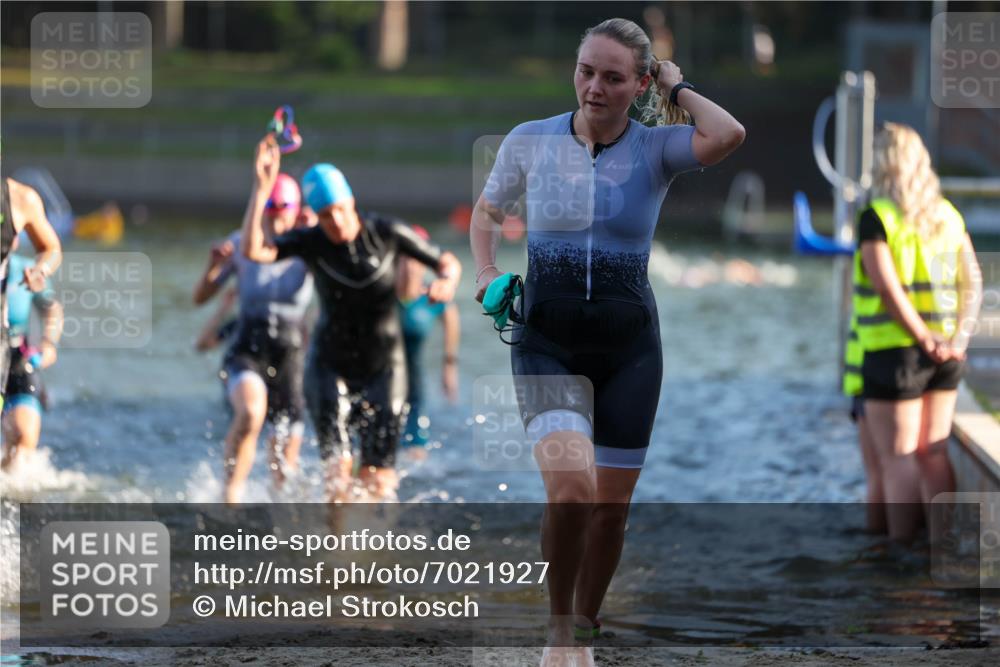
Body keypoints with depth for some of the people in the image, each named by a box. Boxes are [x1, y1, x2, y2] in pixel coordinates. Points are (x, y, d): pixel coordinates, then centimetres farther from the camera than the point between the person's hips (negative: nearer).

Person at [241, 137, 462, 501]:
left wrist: (446, 282, -26)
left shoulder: (387, 233, -11)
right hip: (331, 367, -1)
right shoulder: (310, 242, -12)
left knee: (377, 483, -2)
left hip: (383, 368, 1)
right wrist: (261, 187, -33)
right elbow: (253, 250, -29)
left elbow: (447, 262, -1)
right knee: (338, 471, -16)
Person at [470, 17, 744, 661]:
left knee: (611, 506, 7)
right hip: (548, 338, -1)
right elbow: (487, 210, 19)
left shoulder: (656, 148, -3)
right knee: (570, 487, -23)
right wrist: (487, 274, 1)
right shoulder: (530, 141, 0)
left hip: (629, 343, 1)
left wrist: (678, 88, -9)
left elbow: (728, 136, -26)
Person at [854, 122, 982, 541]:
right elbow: (972, 283, 4)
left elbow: (889, 288, -19)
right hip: (943, 358, 6)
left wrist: (926, 340, -18)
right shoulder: (948, 215, 9)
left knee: (898, 456, -1)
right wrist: (959, 339, -4)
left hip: (894, 350, -6)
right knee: (933, 453, 13)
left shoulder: (877, 218, -10)